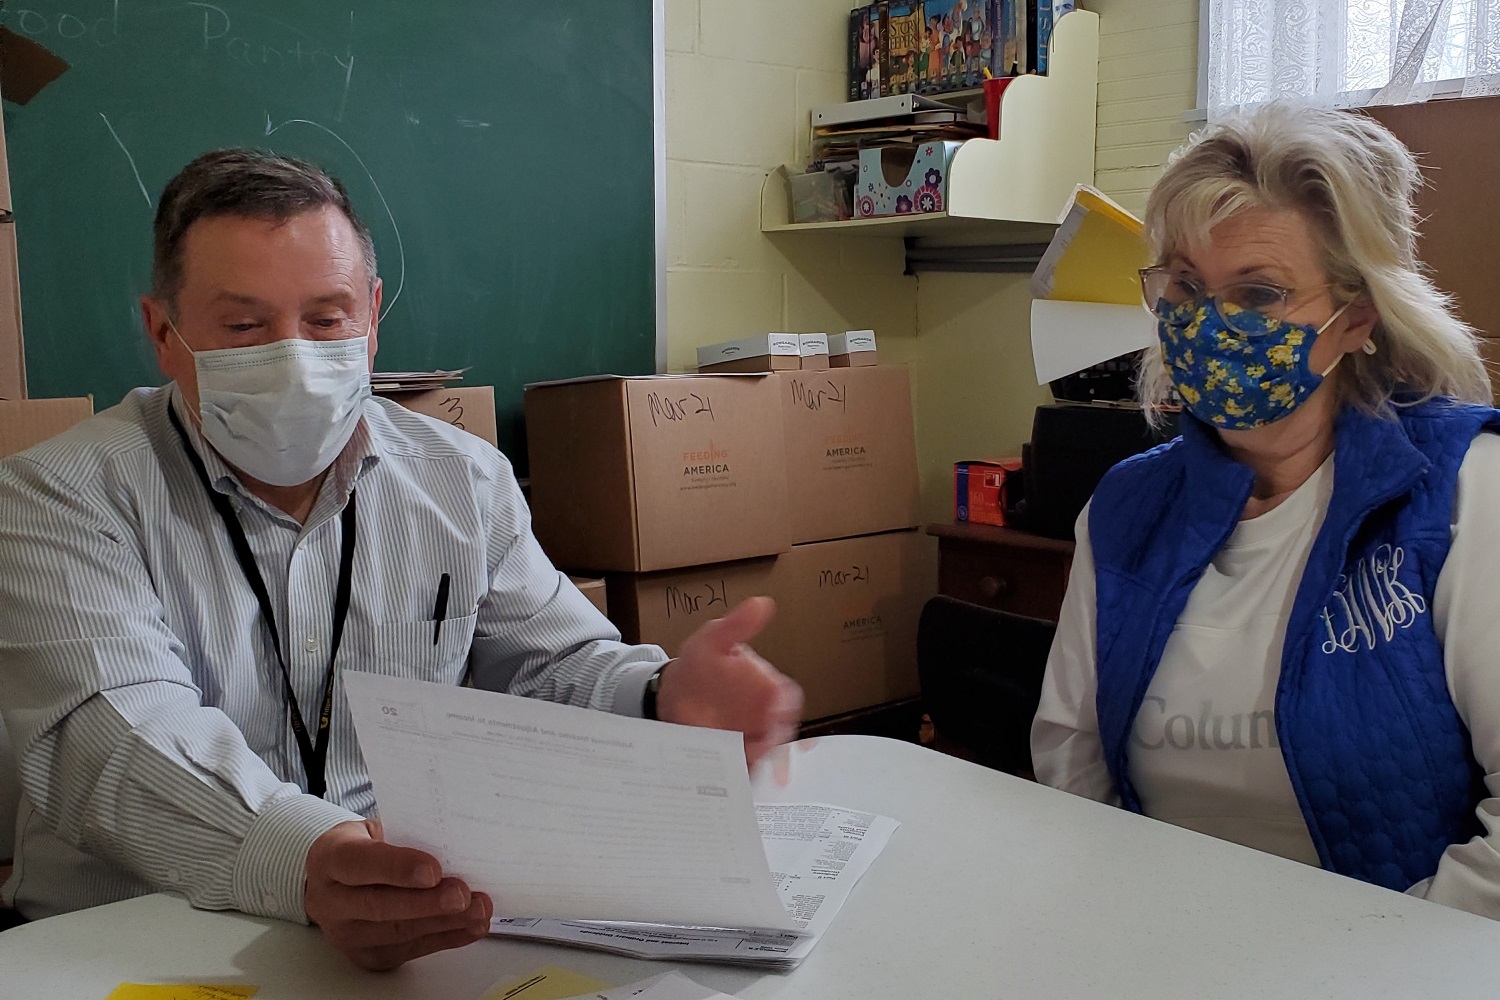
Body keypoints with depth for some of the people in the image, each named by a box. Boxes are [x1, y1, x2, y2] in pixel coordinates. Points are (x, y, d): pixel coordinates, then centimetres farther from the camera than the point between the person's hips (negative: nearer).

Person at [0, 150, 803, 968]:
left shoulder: (463, 479, 8)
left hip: (432, 928, 3)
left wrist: (661, 699, -14)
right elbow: (116, 733, -20)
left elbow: (552, 664, 9)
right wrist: (296, 862, -39)